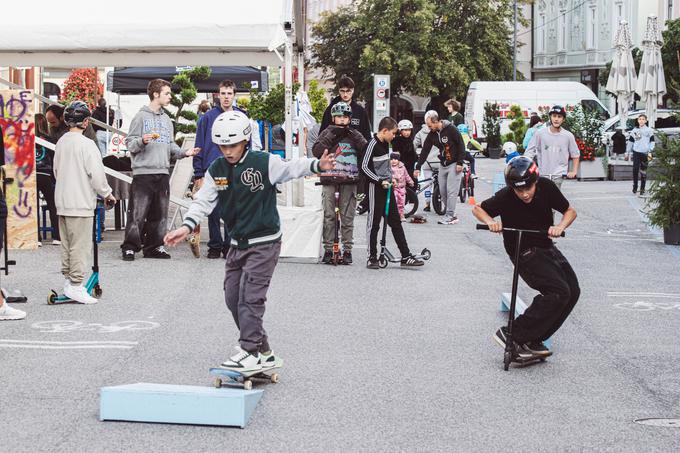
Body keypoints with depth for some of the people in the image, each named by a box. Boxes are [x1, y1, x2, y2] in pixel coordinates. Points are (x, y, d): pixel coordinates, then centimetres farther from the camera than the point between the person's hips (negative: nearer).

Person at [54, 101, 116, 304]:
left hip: (62, 201, 8)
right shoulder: (86, 144, -15)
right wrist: (107, 194, -3)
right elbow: (96, 173, -16)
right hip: (80, 202, -8)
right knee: (80, 245, -3)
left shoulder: (61, 142, 8)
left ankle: (68, 279, 22)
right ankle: (76, 285, -2)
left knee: (67, 243, 16)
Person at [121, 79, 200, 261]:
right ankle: (130, 247, -2)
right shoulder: (141, 116, -1)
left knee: (159, 213, 9)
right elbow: (129, 144, -4)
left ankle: (154, 246, 17)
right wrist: (142, 141, -22)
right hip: (143, 171, -6)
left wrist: (184, 153, 5)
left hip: (163, 172, 6)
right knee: (138, 212, -8)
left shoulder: (167, 119, 18)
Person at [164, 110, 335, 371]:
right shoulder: (216, 170, 2)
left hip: (264, 242, -7)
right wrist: (187, 226, -15)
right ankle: (259, 347, 21)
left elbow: (292, 168, -22)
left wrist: (317, 165, -41)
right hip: (238, 243, 7)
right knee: (232, 296, 8)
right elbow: (204, 201, 0)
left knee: (250, 296, -14)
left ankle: (253, 353, -9)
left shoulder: (264, 163, -13)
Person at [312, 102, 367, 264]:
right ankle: (328, 250, 5)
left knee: (348, 217, 1)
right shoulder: (328, 132, 9)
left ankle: (347, 250, 6)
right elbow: (317, 151, -5)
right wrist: (332, 136, -9)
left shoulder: (354, 134, 12)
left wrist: (353, 134, -9)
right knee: (329, 216, 0)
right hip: (329, 179, -1)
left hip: (349, 179, 1)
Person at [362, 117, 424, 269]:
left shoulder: (386, 144, 10)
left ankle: (406, 256, 11)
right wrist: (380, 181, -21)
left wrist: (391, 177, 12)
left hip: (387, 187, 9)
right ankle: (372, 258, 7)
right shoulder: (373, 145, -16)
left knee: (396, 222, 9)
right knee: (374, 224, -1)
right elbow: (364, 167, -19)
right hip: (376, 188, -9)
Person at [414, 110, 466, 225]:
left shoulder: (451, 129, -16)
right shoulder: (432, 134, 1)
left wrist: (460, 163, -16)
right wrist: (418, 167, 1)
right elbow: (425, 151, 3)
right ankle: (451, 213, 16)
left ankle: (450, 216, -5)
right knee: (442, 191, 5)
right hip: (443, 165, 7)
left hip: (454, 164, -7)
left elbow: (461, 145, -14)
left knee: (451, 191, -9)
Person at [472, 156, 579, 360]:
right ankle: (511, 334, -17)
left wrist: (560, 227, -20)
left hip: (546, 247, 6)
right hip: (524, 253, -6)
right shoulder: (505, 197, -22)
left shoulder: (546, 187, -13)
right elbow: (477, 209, -5)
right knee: (559, 292, -21)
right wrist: (490, 221, -26)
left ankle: (533, 340, 9)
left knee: (573, 291, 1)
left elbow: (570, 211, 0)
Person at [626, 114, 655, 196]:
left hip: (645, 153, -2)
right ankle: (635, 186, 5)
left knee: (643, 172, 2)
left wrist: (650, 152, -10)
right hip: (636, 152, 2)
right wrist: (627, 153, 13)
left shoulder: (649, 130, 4)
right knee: (635, 169, -9)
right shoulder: (634, 130, 12)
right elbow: (630, 142, 17)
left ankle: (642, 189, 9)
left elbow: (652, 142, 1)